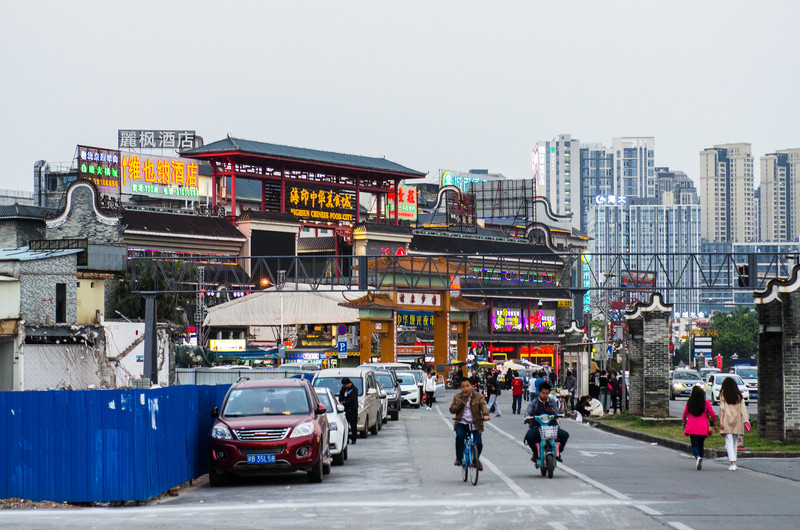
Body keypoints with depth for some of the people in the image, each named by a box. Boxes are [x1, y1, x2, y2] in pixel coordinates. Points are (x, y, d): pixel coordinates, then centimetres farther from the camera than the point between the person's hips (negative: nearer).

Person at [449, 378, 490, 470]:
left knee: (479, 443, -12)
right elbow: (452, 410, 5)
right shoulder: (457, 397, 10)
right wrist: (461, 403, -10)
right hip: (461, 423, 1)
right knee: (460, 436, -31)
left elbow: (483, 406, -12)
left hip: (474, 424, 0)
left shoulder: (479, 396, 4)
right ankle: (459, 459, -16)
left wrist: (485, 414, -33)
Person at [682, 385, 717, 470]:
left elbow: (685, 414, 9)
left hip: (692, 427, -1)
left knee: (694, 445, 0)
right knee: (700, 445, 15)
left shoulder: (689, 403, -2)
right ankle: (699, 463, 16)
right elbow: (712, 414, -4)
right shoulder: (706, 403, -5)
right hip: (703, 427, 1)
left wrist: (684, 423, 27)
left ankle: (698, 457, -29)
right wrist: (714, 423, 11)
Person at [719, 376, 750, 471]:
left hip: (727, 421, -3)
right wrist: (746, 420, -4)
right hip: (737, 421, 3)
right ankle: (733, 462, 16)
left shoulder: (723, 395, -2)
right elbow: (743, 407, 0)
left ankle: (733, 463, -19)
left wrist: (721, 421, -7)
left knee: (729, 443, -5)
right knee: (734, 443, 14)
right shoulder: (739, 396, 6)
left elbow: (722, 408, -6)